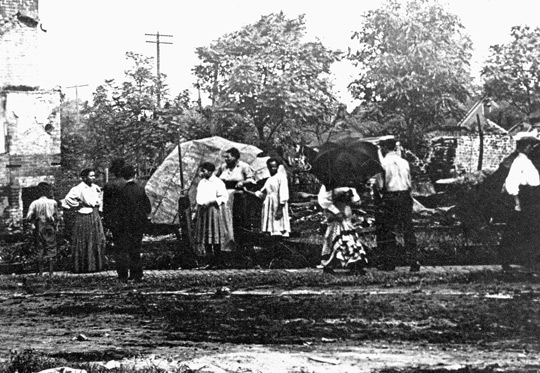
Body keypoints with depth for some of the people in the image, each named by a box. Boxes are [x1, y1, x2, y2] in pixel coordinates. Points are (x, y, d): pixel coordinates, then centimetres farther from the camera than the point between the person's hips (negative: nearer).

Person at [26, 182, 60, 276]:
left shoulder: (34, 203, -5)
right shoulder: (53, 202, -6)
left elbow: (28, 218, -8)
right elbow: (58, 217, -4)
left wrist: (33, 221, 11)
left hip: (38, 230, 1)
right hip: (50, 230, -1)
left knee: (39, 251, 8)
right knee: (51, 252, 5)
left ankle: (40, 273, 7)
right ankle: (50, 273, 2)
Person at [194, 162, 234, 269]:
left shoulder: (217, 183, -7)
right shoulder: (201, 183, 15)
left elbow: (224, 197, -12)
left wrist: (210, 202, -21)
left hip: (214, 211, -7)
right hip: (202, 212, 7)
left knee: (216, 239, -6)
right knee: (206, 240, 5)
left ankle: (218, 262, 0)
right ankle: (211, 261, 11)